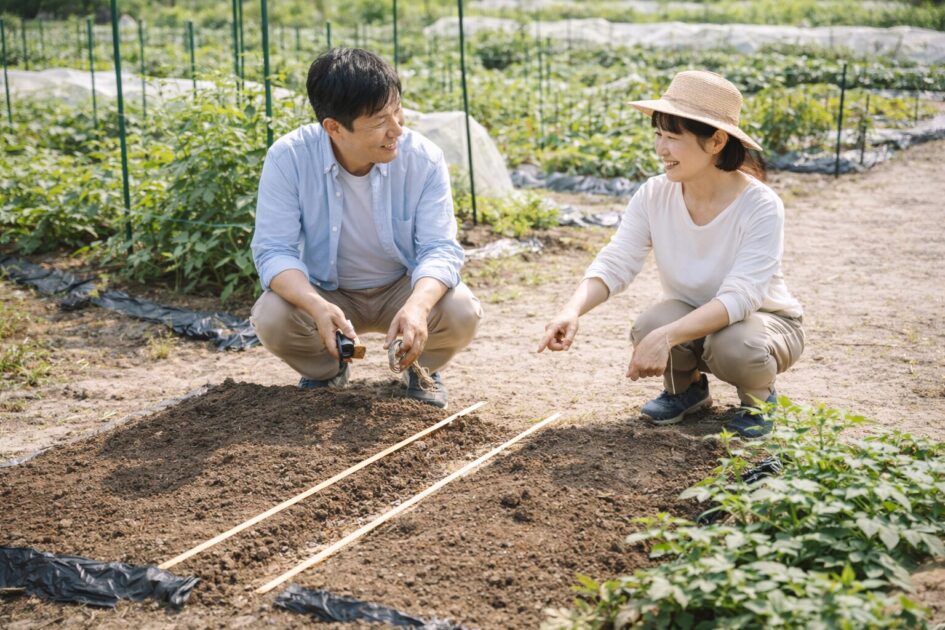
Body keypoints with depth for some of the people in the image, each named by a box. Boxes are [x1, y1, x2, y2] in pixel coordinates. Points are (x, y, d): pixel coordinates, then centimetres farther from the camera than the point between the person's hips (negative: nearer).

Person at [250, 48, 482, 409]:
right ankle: (326, 371, 7)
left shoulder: (424, 159, -19)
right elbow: (274, 251, -22)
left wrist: (418, 305, -45)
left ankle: (422, 368, 9)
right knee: (270, 318, -30)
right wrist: (318, 307, -43)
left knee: (461, 311, -29)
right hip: (325, 293, 0)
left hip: (403, 288, 0)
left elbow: (440, 249, -22)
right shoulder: (288, 158, -21)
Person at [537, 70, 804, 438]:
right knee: (648, 327, -30)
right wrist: (573, 310, -41)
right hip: (692, 318, 3)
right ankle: (687, 388, 5)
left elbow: (739, 297, -36)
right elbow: (614, 264, -20)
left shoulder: (760, 207, -28)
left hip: (764, 318, -3)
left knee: (735, 347, -38)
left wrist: (666, 338, -49)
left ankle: (759, 399, 0)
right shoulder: (654, 196, -15)